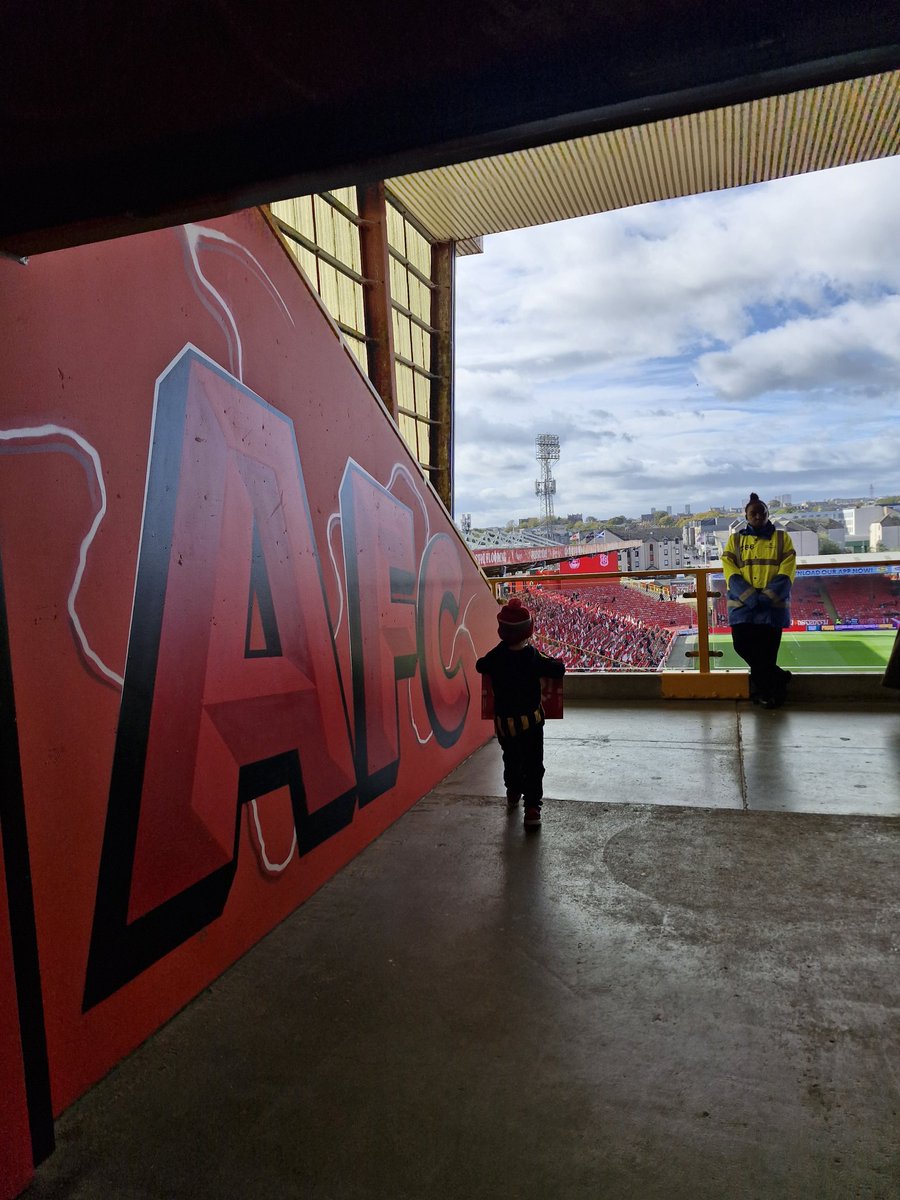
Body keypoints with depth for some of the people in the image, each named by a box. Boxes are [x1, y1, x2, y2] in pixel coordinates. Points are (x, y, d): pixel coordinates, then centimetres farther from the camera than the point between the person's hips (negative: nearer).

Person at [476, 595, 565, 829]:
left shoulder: (495, 657, -8)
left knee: (511, 761, 24)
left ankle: (513, 794, 42)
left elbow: (480, 666, 9)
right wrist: (558, 662, 9)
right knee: (533, 766, 6)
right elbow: (558, 670, -12)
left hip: (504, 723, 3)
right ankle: (532, 808, 1)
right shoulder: (535, 658, -16)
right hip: (531, 721, -3)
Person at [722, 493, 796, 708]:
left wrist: (767, 597, -16)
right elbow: (731, 573, -1)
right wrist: (750, 597, -15)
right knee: (742, 644, -6)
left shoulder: (782, 538, 8)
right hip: (742, 604, 1)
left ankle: (764, 686, 22)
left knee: (767, 649, -1)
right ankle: (777, 678, 15)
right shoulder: (735, 539, 10)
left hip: (773, 604, -1)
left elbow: (786, 574, -2)